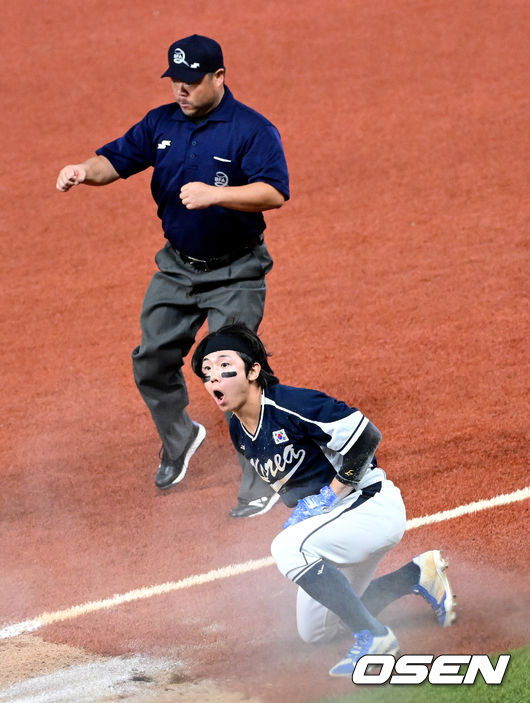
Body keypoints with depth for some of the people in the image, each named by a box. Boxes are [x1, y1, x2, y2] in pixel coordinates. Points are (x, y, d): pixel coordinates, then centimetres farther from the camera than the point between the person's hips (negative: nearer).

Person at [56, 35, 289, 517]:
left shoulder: (252, 130, -16)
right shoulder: (161, 123, 3)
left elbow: (275, 192, -27)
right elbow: (117, 159, 3)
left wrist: (215, 194, -39)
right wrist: (85, 171, -20)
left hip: (235, 274, -6)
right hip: (177, 268, 6)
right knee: (152, 363, 12)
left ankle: (260, 482, -1)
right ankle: (179, 439, 40)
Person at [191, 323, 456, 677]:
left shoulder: (292, 404, -23)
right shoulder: (239, 433, 3)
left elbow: (366, 435, -26)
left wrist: (329, 496, -22)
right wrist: (300, 507, 3)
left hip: (372, 506, -10)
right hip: (326, 515, 10)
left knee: (289, 548, -33)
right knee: (315, 632, 15)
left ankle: (373, 636, -23)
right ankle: (417, 575, 25)